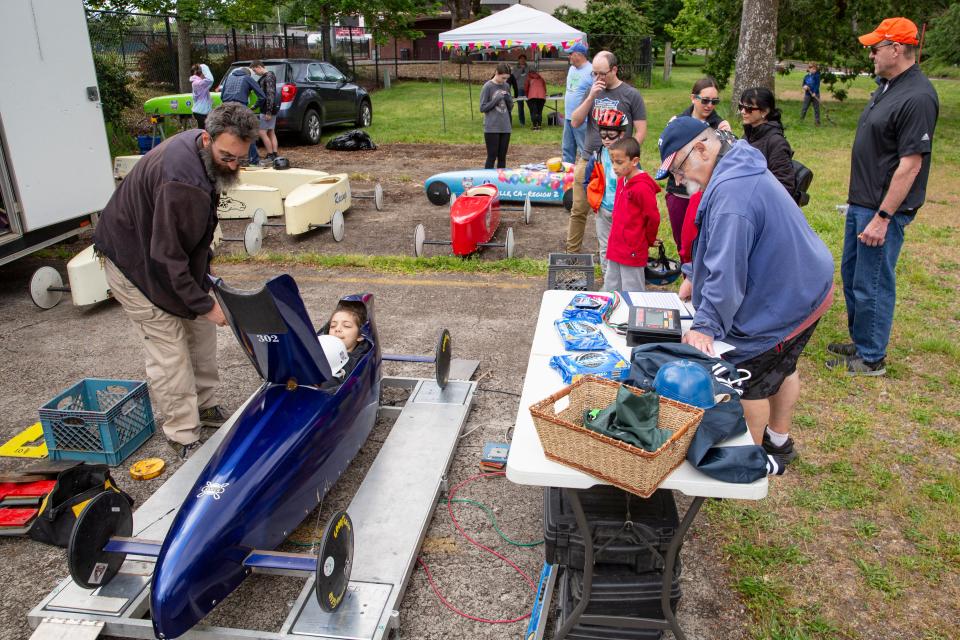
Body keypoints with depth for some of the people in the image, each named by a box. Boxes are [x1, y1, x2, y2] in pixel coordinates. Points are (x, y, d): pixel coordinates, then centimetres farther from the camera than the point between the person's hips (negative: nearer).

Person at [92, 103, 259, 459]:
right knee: (170, 350, -6)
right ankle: (184, 439, 5)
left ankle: (204, 407, 27)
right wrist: (204, 304, -24)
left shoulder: (200, 150, -6)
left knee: (201, 330, 12)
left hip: (174, 256, 9)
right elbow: (167, 258, -32)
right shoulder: (181, 183, -37)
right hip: (135, 266, -9)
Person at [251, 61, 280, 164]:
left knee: (262, 132, -8)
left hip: (268, 108, -10)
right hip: (272, 108, 10)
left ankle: (270, 155, -6)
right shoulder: (267, 76, 16)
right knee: (271, 132, 12)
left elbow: (270, 94, -21)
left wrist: (268, 112, -23)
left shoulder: (268, 77, -15)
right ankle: (275, 155, 14)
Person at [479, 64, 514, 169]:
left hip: (505, 128, 5)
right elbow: (482, 108, -8)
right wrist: (496, 99, -16)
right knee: (492, 157, -3)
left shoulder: (506, 86, 10)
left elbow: (510, 107, 15)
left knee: (502, 157, 8)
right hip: (492, 128, -5)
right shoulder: (487, 87, -6)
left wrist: (508, 98, -6)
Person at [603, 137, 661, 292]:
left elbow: (653, 218, -14)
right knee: (610, 291, 16)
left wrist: (649, 240, 1)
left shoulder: (643, 188, -19)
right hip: (615, 250, 9)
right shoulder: (621, 181, 8)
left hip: (633, 253, -9)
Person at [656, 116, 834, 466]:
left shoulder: (731, 193, -32)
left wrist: (704, 325, -27)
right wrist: (694, 276, 11)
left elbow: (727, 271, -32)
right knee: (782, 368, 25)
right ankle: (779, 439, 46)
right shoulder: (740, 171, 4)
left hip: (782, 304, -10)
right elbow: (722, 248, 15)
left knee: (749, 382, 7)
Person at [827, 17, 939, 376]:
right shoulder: (887, 87, 11)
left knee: (872, 284, 0)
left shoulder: (917, 97, -20)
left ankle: (871, 359, 14)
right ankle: (861, 342, 34)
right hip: (861, 201, 10)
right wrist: (859, 202, 19)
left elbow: (910, 164, -23)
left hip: (884, 208, -10)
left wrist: (882, 217, -23)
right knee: (851, 275, 19)